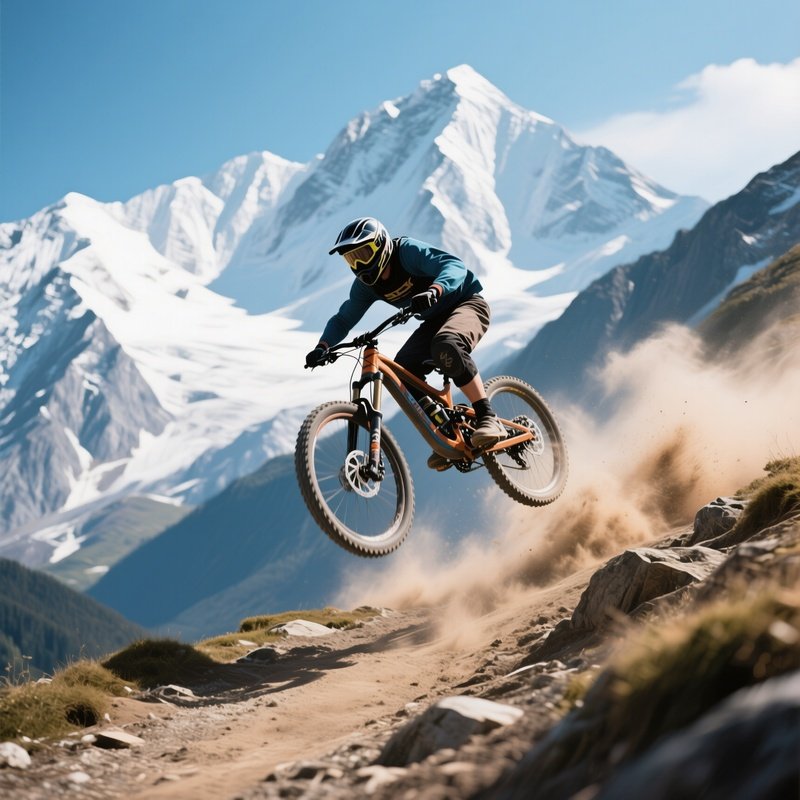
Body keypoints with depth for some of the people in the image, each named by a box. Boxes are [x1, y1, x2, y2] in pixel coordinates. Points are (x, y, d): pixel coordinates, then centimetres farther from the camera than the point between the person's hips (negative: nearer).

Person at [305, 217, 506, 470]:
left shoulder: (408, 251, -24)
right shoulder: (366, 284, -4)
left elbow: (455, 265, -36)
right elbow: (343, 319, 3)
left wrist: (434, 290, -56)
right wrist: (322, 347, -15)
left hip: (466, 304, -7)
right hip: (434, 320, 7)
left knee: (445, 345, -39)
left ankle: (488, 418, -32)